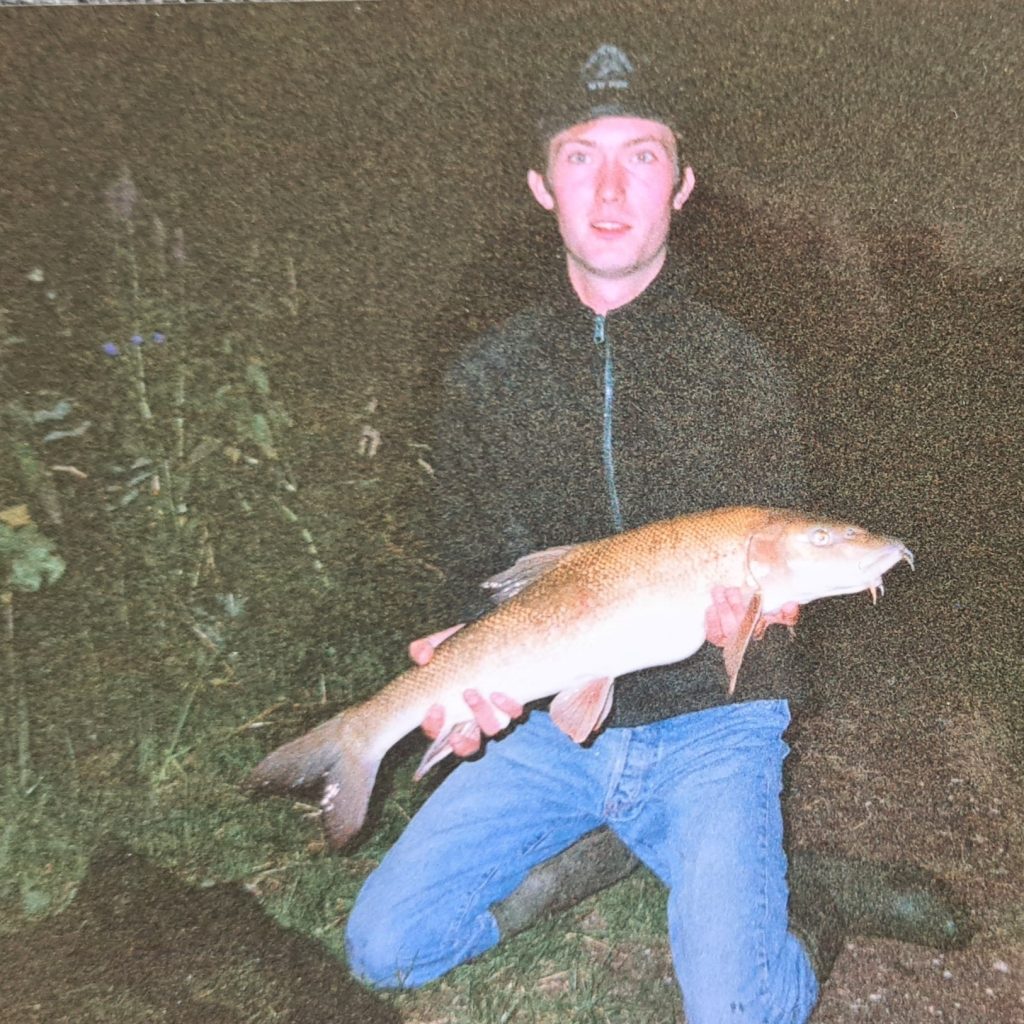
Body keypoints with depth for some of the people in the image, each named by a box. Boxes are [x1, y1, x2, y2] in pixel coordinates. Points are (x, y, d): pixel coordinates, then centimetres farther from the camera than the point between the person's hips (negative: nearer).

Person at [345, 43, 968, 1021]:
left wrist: (747, 610, -26)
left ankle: (801, 907, 12)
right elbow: (477, 575, 5)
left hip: (708, 723, -2)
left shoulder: (742, 371, -4)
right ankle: (613, 841, 9)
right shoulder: (487, 377, -1)